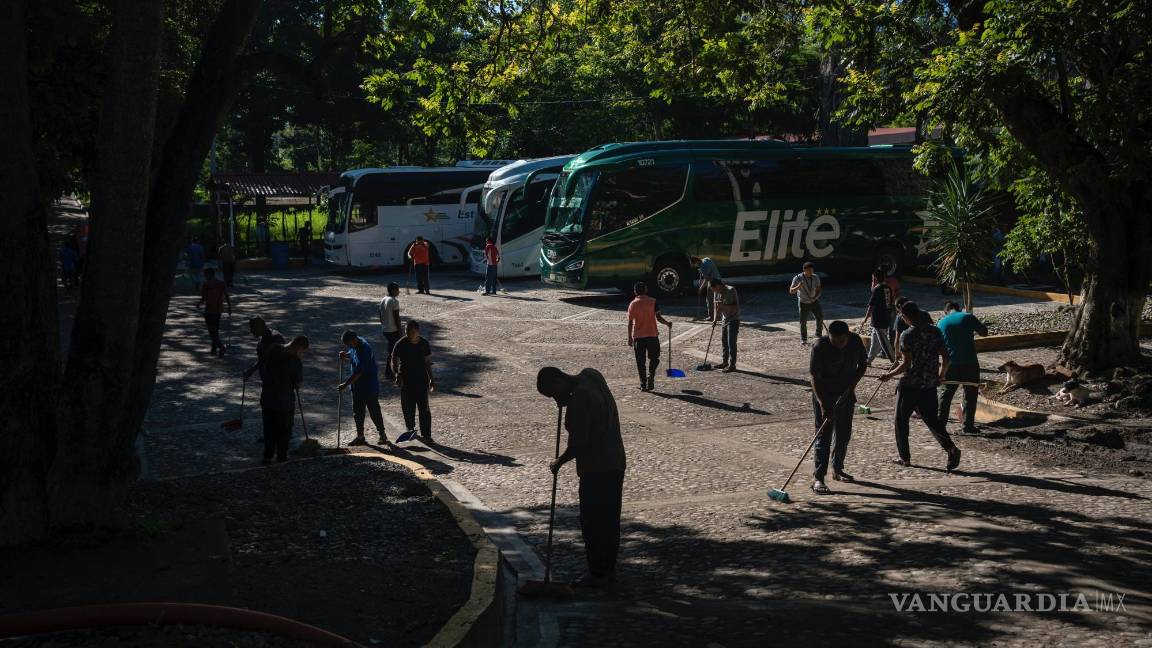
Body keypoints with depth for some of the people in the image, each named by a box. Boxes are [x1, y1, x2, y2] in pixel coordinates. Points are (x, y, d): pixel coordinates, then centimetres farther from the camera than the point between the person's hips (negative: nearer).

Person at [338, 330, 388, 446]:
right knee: (357, 411, 12)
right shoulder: (355, 345, 0)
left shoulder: (364, 349, -28)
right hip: (357, 386, 9)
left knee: (374, 411, 2)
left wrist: (345, 384, -28)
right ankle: (360, 436, 21)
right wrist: (345, 355, -1)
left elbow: (358, 372, -29)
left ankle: (382, 434, 16)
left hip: (369, 385, -9)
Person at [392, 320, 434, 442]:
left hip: (422, 380, 1)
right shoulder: (401, 345, -7)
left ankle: (426, 434, 4)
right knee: (408, 408, 6)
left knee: (424, 408, -2)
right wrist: (397, 375, -27)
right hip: (406, 380, -1)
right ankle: (411, 431, 25)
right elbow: (394, 362, -8)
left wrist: (431, 379, 14)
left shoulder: (424, 344, 1)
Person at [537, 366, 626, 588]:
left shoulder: (580, 399, -24)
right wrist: (565, 401, 5)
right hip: (615, 464, 10)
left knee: (593, 523, 1)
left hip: (596, 470, -10)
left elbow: (579, 443, -22)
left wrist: (559, 462, -7)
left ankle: (597, 574, 9)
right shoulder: (591, 377, 5)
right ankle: (608, 570, 27)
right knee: (609, 520, 17)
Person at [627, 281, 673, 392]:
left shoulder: (632, 304, 0)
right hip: (652, 334, -1)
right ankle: (651, 375, -12)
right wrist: (667, 324, 11)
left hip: (638, 336, 1)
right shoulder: (652, 302, -3)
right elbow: (658, 317, -7)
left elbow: (630, 323, 0)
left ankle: (643, 384, 7)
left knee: (640, 361, 7)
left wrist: (630, 338, 7)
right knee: (654, 358, 13)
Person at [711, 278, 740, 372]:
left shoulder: (731, 291, -19)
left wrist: (723, 305, -30)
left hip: (733, 319, -8)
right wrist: (715, 319, 4)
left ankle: (732, 365, -6)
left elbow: (735, 307, -22)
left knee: (731, 343, -9)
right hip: (725, 319, 8)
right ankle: (725, 362, 25)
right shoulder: (718, 293, 5)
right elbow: (718, 308, 12)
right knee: (724, 341, 14)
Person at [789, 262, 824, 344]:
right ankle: (803, 339, 13)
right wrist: (798, 286, -40)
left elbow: (819, 290, -4)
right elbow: (791, 291, -21)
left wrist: (815, 297, -23)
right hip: (803, 303, -2)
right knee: (803, 322, -4)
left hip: (814, 302, 3)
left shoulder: (816, 278, -11)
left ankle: (819, 334, 19)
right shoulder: (797, 278, -19)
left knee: (820, 318, -6)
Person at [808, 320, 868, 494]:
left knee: (844, 434, 13)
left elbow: (863, 364, 7)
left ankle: (837, 470, 31)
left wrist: (853, 382, -11)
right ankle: (818, 478, -10)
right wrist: (823, 404, -27)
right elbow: (815, 378, -21)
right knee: (823, 435, -9)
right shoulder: (820, 347, -23)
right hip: (824, 395, -5)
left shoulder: (855, 342, -10)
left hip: (846, 394, 5)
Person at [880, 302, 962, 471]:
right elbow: (945, 358, 5)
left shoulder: (907, 335, -14)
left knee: (901, 421, 12)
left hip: (909, 385, -5)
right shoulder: (935, 332, 2)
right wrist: (941, 375, 22)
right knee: (932, 419, 12)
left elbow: (906, 364, -17)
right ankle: (950, 447, -9)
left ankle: (905, 458, 17)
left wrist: (889, 375, -4)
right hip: (929, 386, 5)